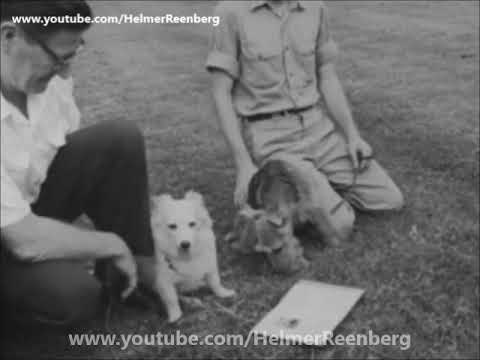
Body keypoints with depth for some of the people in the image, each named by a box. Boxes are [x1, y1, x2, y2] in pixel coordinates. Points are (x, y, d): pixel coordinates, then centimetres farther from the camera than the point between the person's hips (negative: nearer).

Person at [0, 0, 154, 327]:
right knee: (74, 294, -31)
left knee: (121, 140, -12)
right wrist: (112, 245, -20)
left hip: (30, 194, 7)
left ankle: (140, 270, 0)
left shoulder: (46, 74, -15)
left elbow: (81, 152, 3)